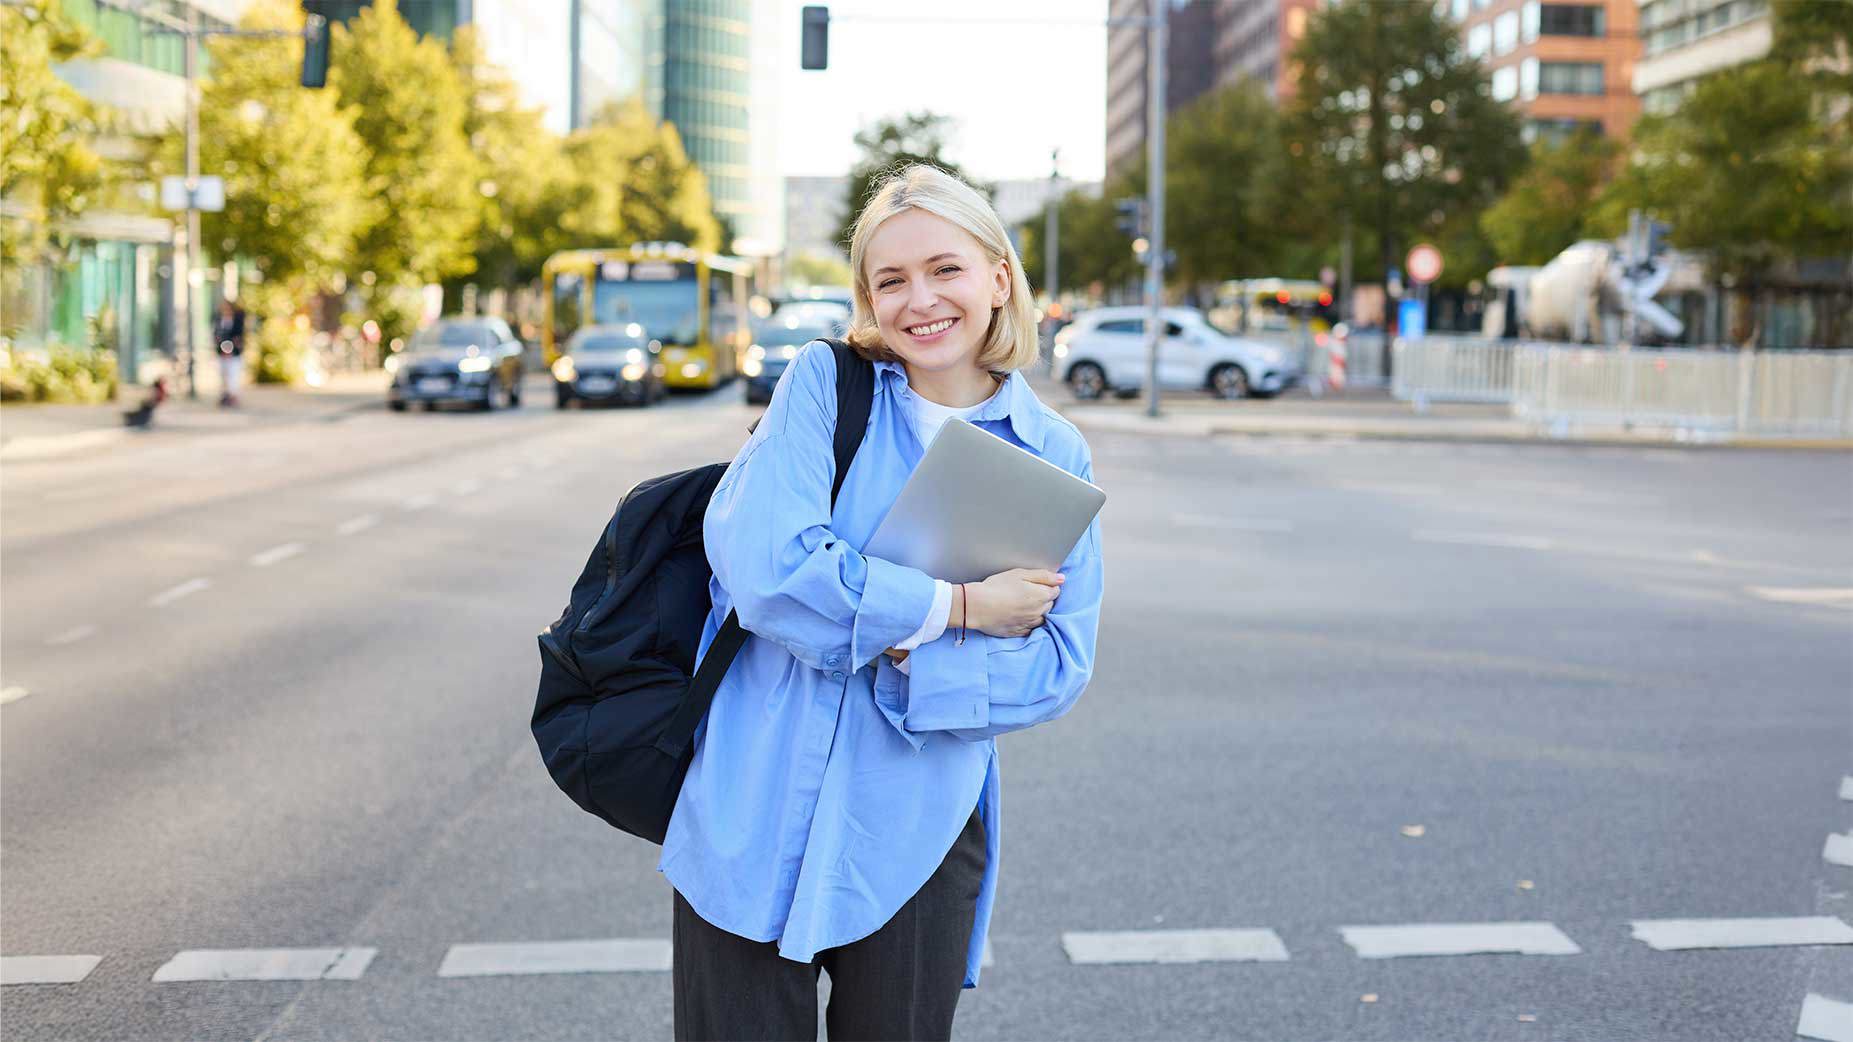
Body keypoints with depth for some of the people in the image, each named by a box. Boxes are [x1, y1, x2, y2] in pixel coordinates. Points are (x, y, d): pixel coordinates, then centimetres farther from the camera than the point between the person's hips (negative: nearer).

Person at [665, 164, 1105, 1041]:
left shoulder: (1054, 458, 5)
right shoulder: (825, 383, -2)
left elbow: (1060, 664, 0)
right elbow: (764, 565, -17)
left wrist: (910, 657, -15)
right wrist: (956, 608, -13)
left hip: (916, 843, 2)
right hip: (753, 826, -1)